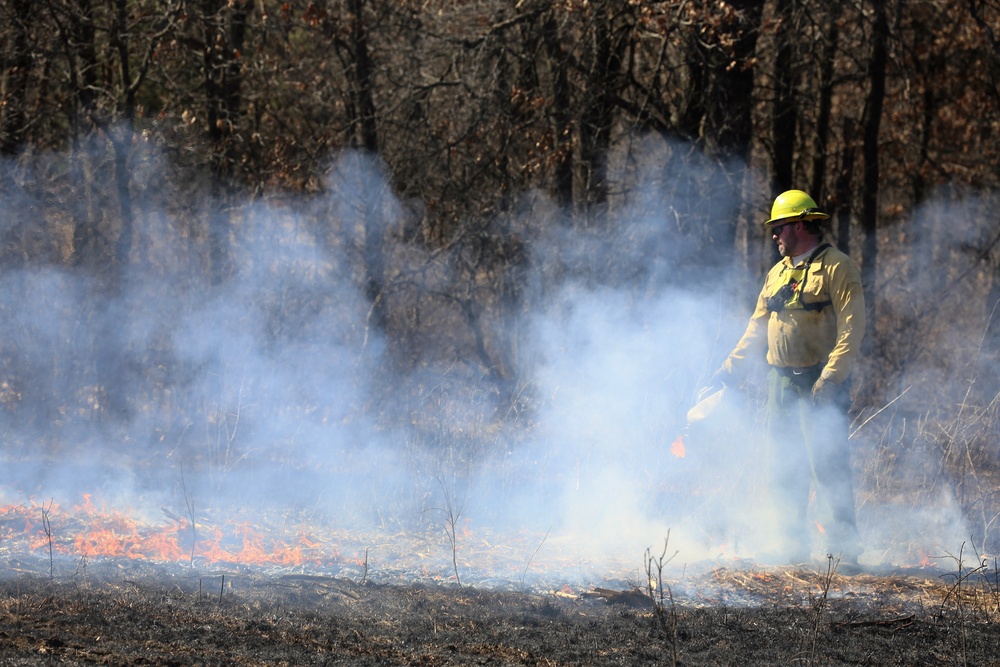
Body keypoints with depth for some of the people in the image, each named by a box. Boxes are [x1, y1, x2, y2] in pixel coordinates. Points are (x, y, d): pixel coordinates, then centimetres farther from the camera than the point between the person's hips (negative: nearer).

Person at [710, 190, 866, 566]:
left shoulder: (836, 268, -6)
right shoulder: (778, 274, 18)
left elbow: (851, 328, -14)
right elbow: (758, 328, 21)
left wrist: (831, 376, -23)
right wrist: (730, 369, 11)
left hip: (820, 383, -8)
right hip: (782, 382, 8)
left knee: (826, 462, -11)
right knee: (782, 466, 7)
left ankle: (843, 544, -7)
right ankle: (792, 544, 13)